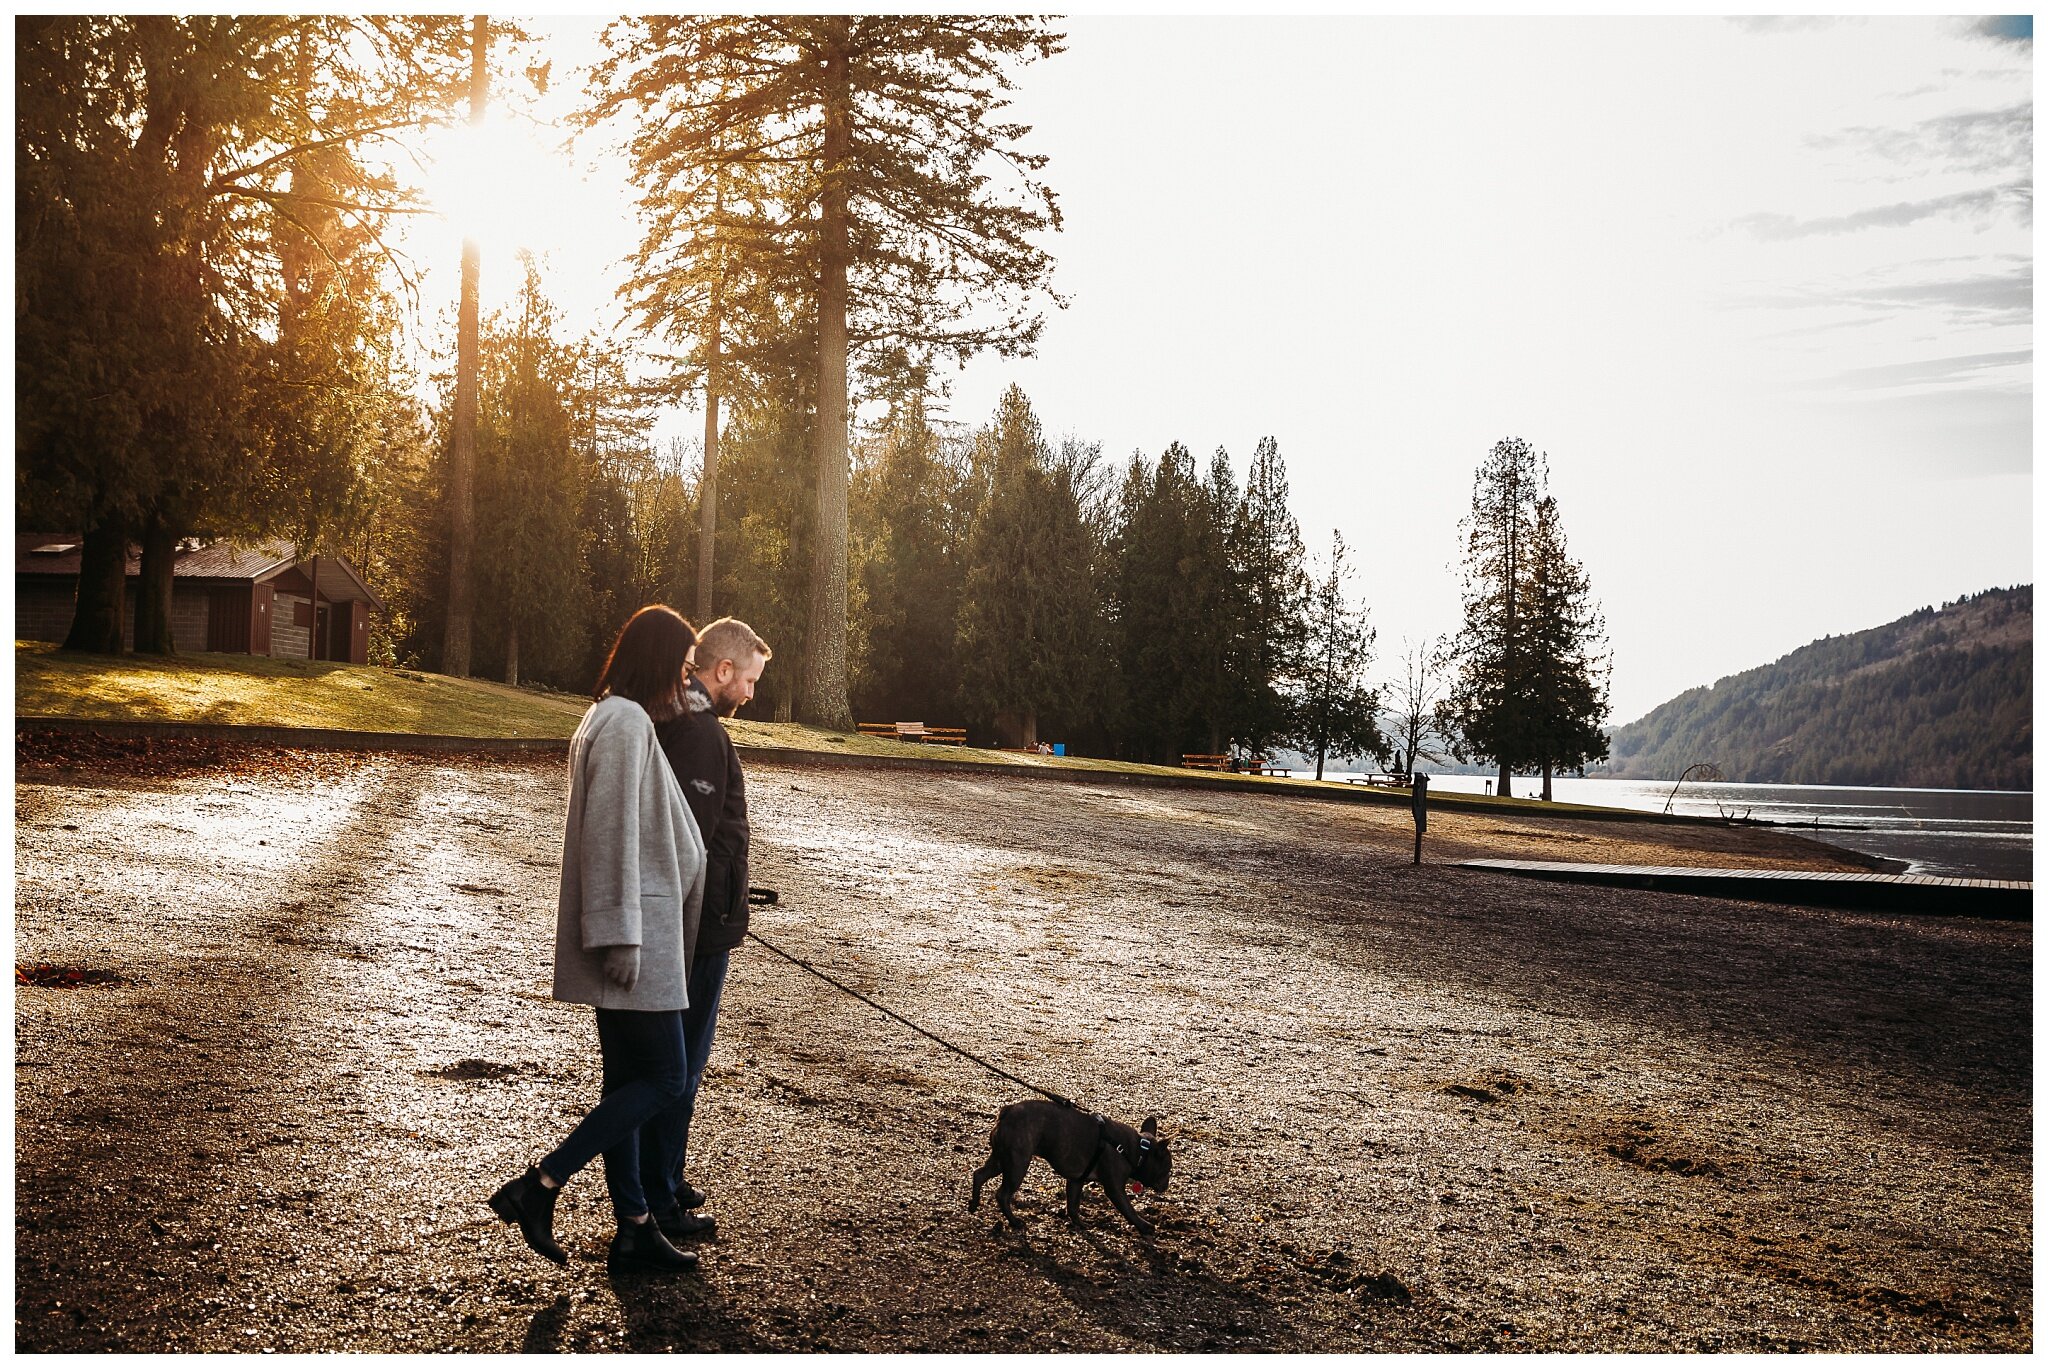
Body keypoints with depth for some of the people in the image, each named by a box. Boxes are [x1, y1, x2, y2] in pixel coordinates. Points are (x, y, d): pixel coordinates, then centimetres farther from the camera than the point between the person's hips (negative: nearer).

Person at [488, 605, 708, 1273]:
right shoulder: (626, 723, -15)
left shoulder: (614, 719, 16)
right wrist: (621, 935, -21)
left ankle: (634, 1225, 19)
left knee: (630, 1081, 12)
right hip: (635, 939, -10)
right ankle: (539, 1187, -2)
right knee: (664, 1078, -4)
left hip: (635, 934, 10)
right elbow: (612, 834, -21)